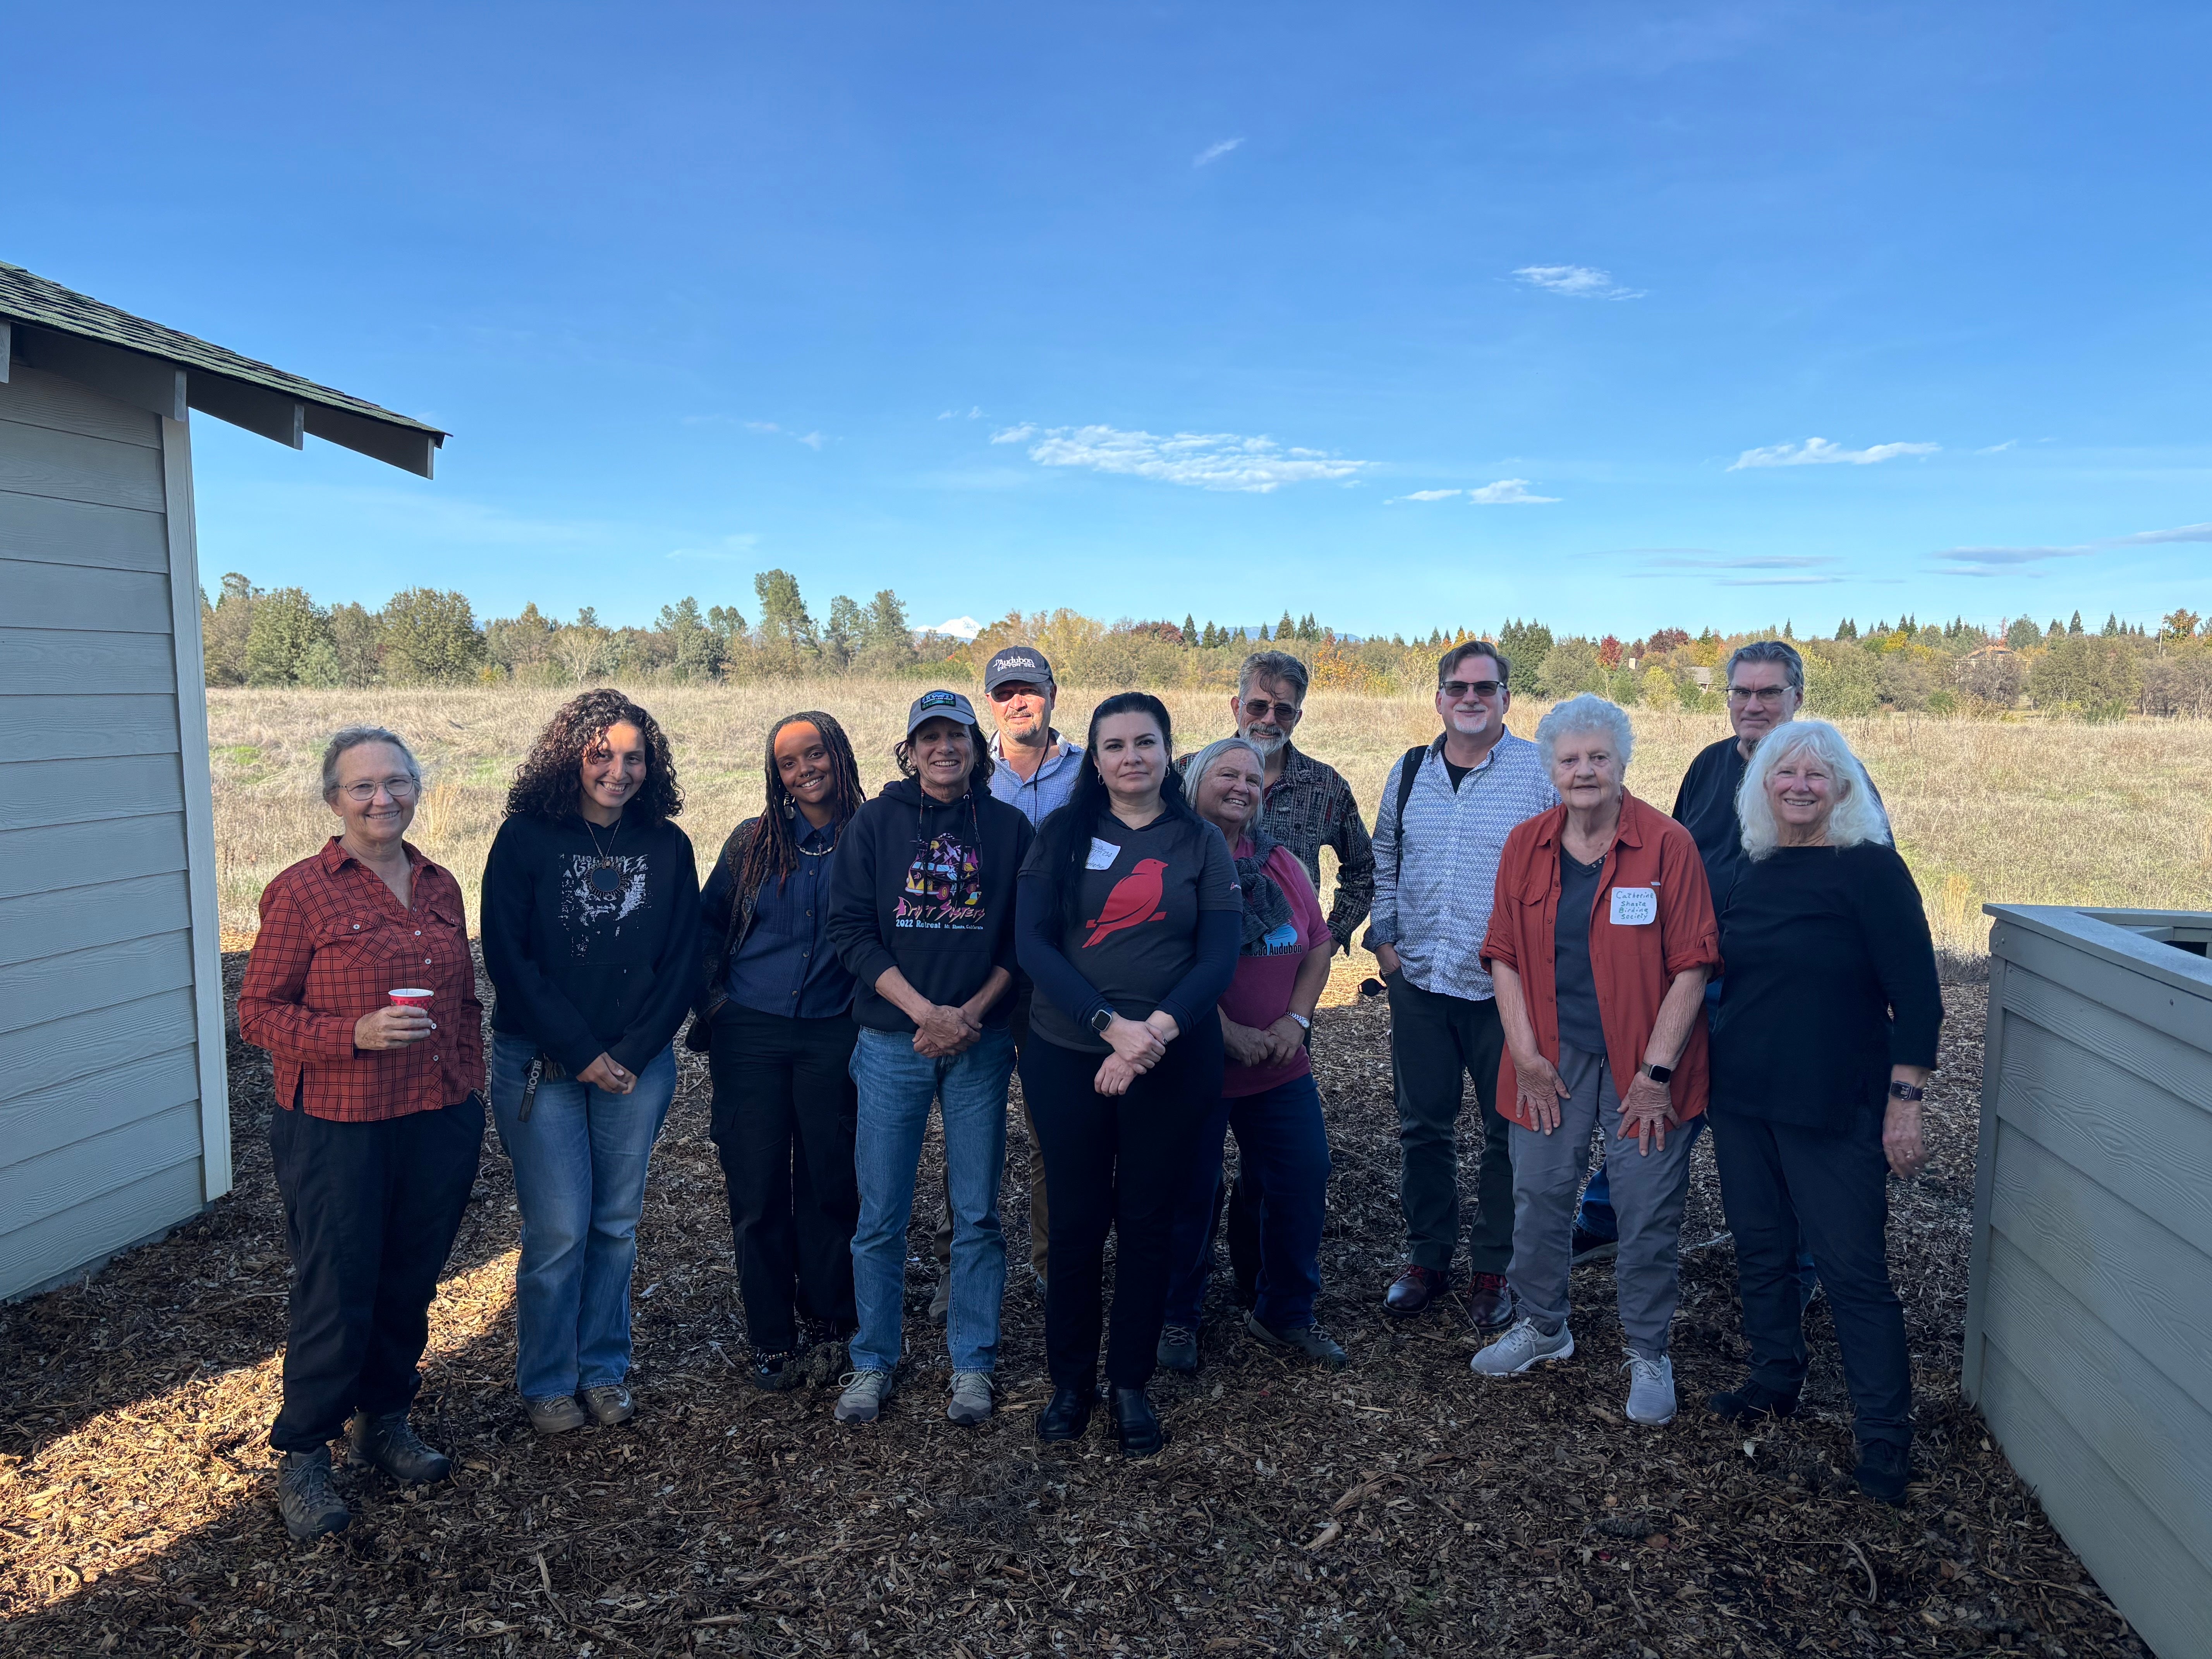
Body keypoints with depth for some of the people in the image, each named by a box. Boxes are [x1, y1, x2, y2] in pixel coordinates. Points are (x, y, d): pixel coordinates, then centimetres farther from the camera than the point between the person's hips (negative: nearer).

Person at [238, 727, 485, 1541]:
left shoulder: (440, 887, 8)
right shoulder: (302, 892, -8)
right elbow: (257, 1012, -9)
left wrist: (470, 1092, 11)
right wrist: (356, 1034, -22)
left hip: (440, 1125, 5)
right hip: (339, 1131, -5)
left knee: (410, 1284, 16)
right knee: (335, 1296, 3)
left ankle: (383, 1420, 36)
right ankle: (302, 1457, 23)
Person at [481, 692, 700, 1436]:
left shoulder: (668, 847, 3)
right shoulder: (525, 838, -4)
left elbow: (682, 963, 4)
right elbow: (507, 958, -7)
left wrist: (631, 1054, -6)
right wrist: (581, 1054, -10)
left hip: (638, 1065, 3)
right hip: (542, 1066, -2)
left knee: (617, 1224, 10)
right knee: (558, 1230, -1)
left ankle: (604, 1368, 26)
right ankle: (547, 1382, 17)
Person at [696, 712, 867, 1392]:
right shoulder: (752, 842, 6)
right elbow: (707, 923, 14)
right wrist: (712, 1002, 5)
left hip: (833, 1036, -1)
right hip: (751, 1034, 1)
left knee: (829, 1183, 5)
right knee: (756, 1190, 4)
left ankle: (828, 1325, 23)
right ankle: (770, 1342, 18)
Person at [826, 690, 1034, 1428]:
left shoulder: (1009, 827, 5)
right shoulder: (876, 822, 2)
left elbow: (1023, 937, 4)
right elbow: (851, 929, -4)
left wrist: (971, 1014, -10)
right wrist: (925, 1012, -13)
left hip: (981, 1043, 1)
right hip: (892, 1041, 0)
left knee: (977, 1214, 7)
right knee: (880, 1217, 5)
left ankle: (972, 1364, 21)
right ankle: (874, 1363, 22)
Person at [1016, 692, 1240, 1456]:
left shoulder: (1201, 843, 3)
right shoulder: (1064, 834, 2)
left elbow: (1220, 955, -4)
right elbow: (1034, 943, -7)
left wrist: (1155, 1031, -19)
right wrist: (1112, 1023, -19)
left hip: (1174, 1062, 0)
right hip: (1066, 1056, 0)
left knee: (1147, 1220, 9)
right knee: (1076, 1219, 7)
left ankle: (1131, 1383, 26)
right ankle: (1069, 1379, 26)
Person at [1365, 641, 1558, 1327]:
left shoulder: (1542, 773, -6)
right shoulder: (1410, 772, 8)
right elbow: (1383, 862, 18)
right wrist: (1384, 938, 10)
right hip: (1419, 984, 4)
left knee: (1510, 1133, 8)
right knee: (1423, 1127, 13)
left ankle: (1493, 1270, 24)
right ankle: (1427, 1258, 29)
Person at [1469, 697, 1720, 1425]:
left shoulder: (1667, 845, -9)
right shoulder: (1526, 846, 2)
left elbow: (1690, 967, -10)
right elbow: (1505, 956, 4)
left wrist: (1656, 1071, -13)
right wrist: (1526, 1055, -3)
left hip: (1643, 1064, -3)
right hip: (1553, 1060, 3)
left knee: (1648, 1212, 4)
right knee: (1538, 1195, 12)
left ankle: (1648, 1352, 25)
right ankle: (1542, 1325, 34)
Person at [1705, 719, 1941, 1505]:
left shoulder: (1870, 868, -10)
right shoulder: (1753, 871, 7)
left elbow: (1916, 993, -11)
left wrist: (1905, 1100, -14)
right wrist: (1704, 1072, 13)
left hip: (1833, 1108, -6)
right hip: (1742, 1097, 6)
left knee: (1852, 1268, 0)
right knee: (1760, 1249, 16)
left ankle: (1886, 1432, 13)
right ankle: (1776, 1380, 34)